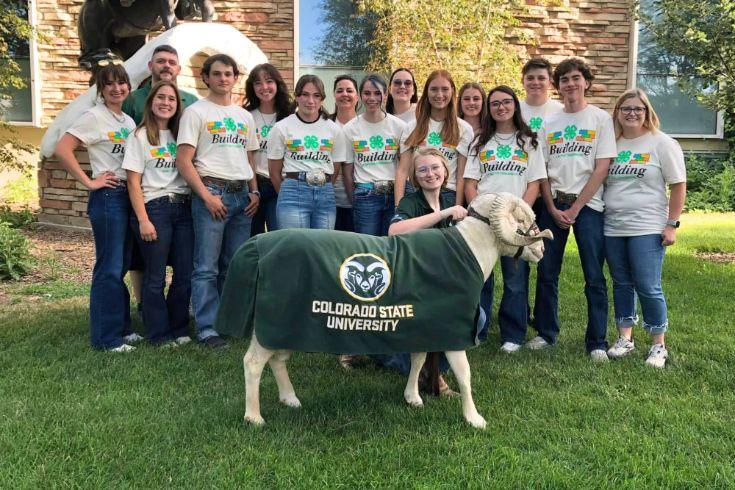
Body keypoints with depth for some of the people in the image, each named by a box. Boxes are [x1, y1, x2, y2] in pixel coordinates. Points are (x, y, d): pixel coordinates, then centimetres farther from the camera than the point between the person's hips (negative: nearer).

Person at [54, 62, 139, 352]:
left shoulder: (129, 121, 15)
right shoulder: (95, 117, -6)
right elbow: (62, 150, -15)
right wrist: (89, 182, -14)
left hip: (129, 197, 7)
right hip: (108, 197, -7)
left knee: (121, 266, 13)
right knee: (110, 268, -4)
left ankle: (120, 328, 24)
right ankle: (106, 337, 5)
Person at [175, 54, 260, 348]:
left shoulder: (245, 116, 19)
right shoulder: (195, 112, 1)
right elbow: (183, 161, -6)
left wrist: (254, 191, 7)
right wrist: (207, 196, -13)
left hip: (242, 194, 6)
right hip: (212, 192, -5)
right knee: (207, 267, -4)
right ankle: (206, 327, 1)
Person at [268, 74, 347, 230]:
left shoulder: (334, 129, 8)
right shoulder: (282, 128, 2)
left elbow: (335, 169, 12)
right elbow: (274, 171, 7)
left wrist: (323, 191, 11)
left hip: (325, 195, 3)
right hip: (294, 192, -2)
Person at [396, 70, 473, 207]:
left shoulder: (463, 129, 5)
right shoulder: (413, 127, 9)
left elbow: (461, 174, 1)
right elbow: (402, 170, 4)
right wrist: (398, 206, -5)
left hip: (447, 194, -1)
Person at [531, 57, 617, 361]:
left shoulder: (600, 118, 1)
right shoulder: (549, 123, 10)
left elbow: (601, 168, -6)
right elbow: (542, 170, 7)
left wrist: (575, 208, -10)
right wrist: (552, 208, -5)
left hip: (588, 204, -3)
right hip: (553, 204, 3)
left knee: (594, 276, -1)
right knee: (547, 273, 6)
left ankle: (597, 342, 8)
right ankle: (546, 332, 20)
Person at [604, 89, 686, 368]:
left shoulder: (662, 144, -1)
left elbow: (678, 186, -2)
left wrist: (672, 224, -9)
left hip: (647, 229, -4)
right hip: (612, 229, 4)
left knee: (648, 287, -4)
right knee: (621, 284, 11)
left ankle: (658, 345, 11)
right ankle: (625, 338, 23)